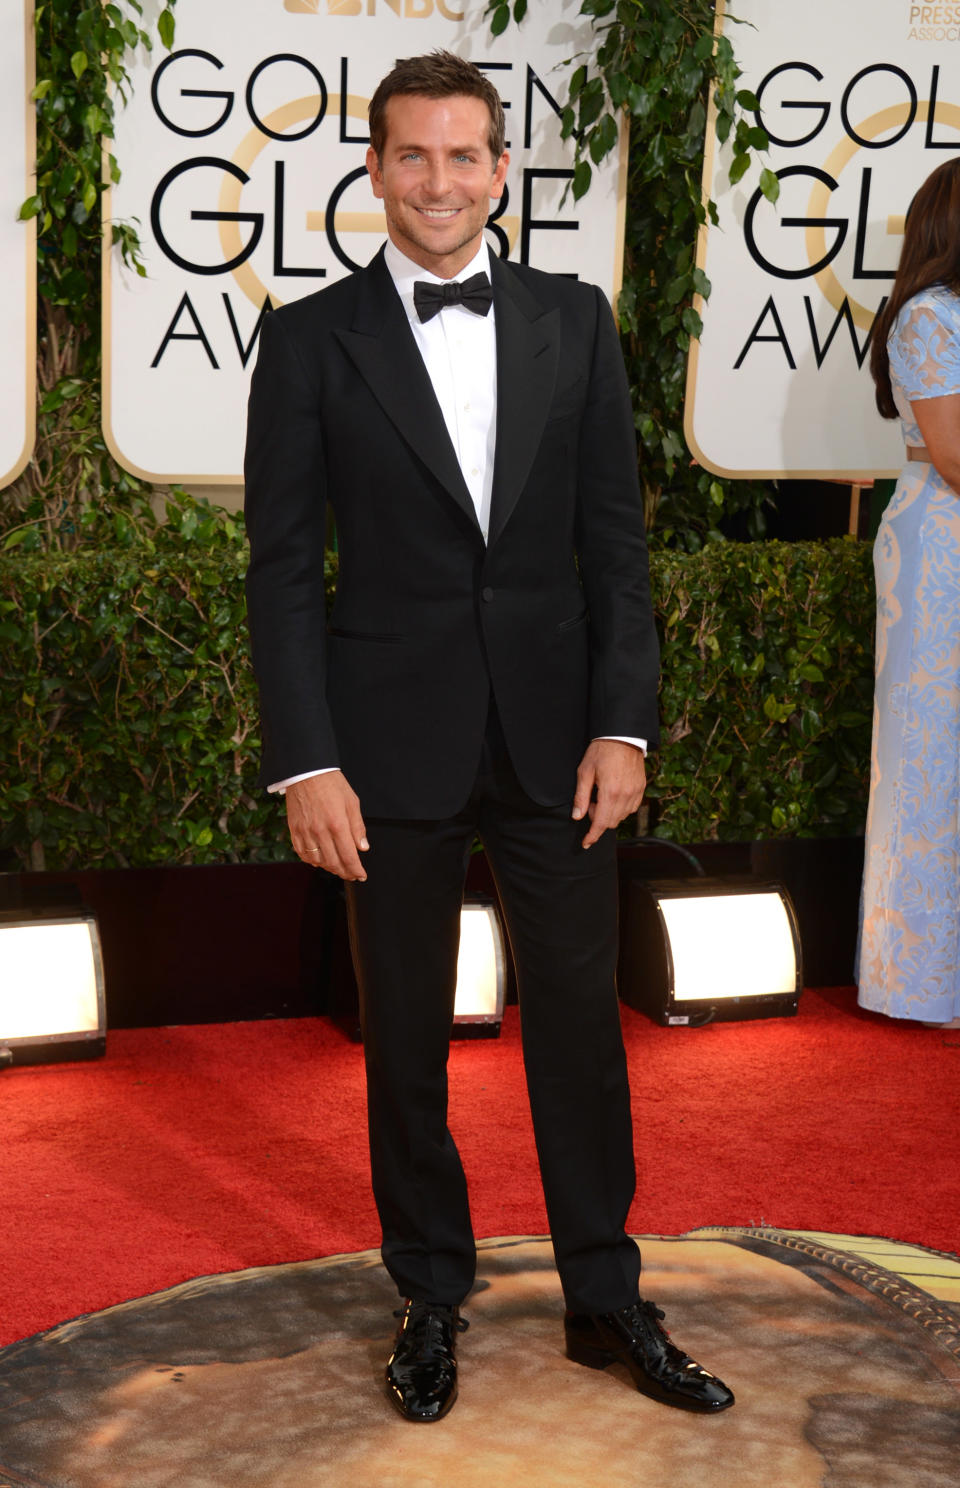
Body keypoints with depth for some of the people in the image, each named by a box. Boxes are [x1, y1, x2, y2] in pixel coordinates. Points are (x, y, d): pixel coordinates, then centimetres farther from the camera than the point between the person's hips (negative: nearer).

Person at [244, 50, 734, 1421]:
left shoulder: (574, 322, 5)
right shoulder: (312, 340, -1)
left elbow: (615, 539, 4)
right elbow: (282, 566, -4)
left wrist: (623, 725, -4)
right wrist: (305, 763, -10)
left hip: (554, 732, 2)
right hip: (393, 741, -1)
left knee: (580, 1014, 9)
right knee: (406, 1033, 10)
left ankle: (606, 1300, 25)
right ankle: (431, 1297, 28)